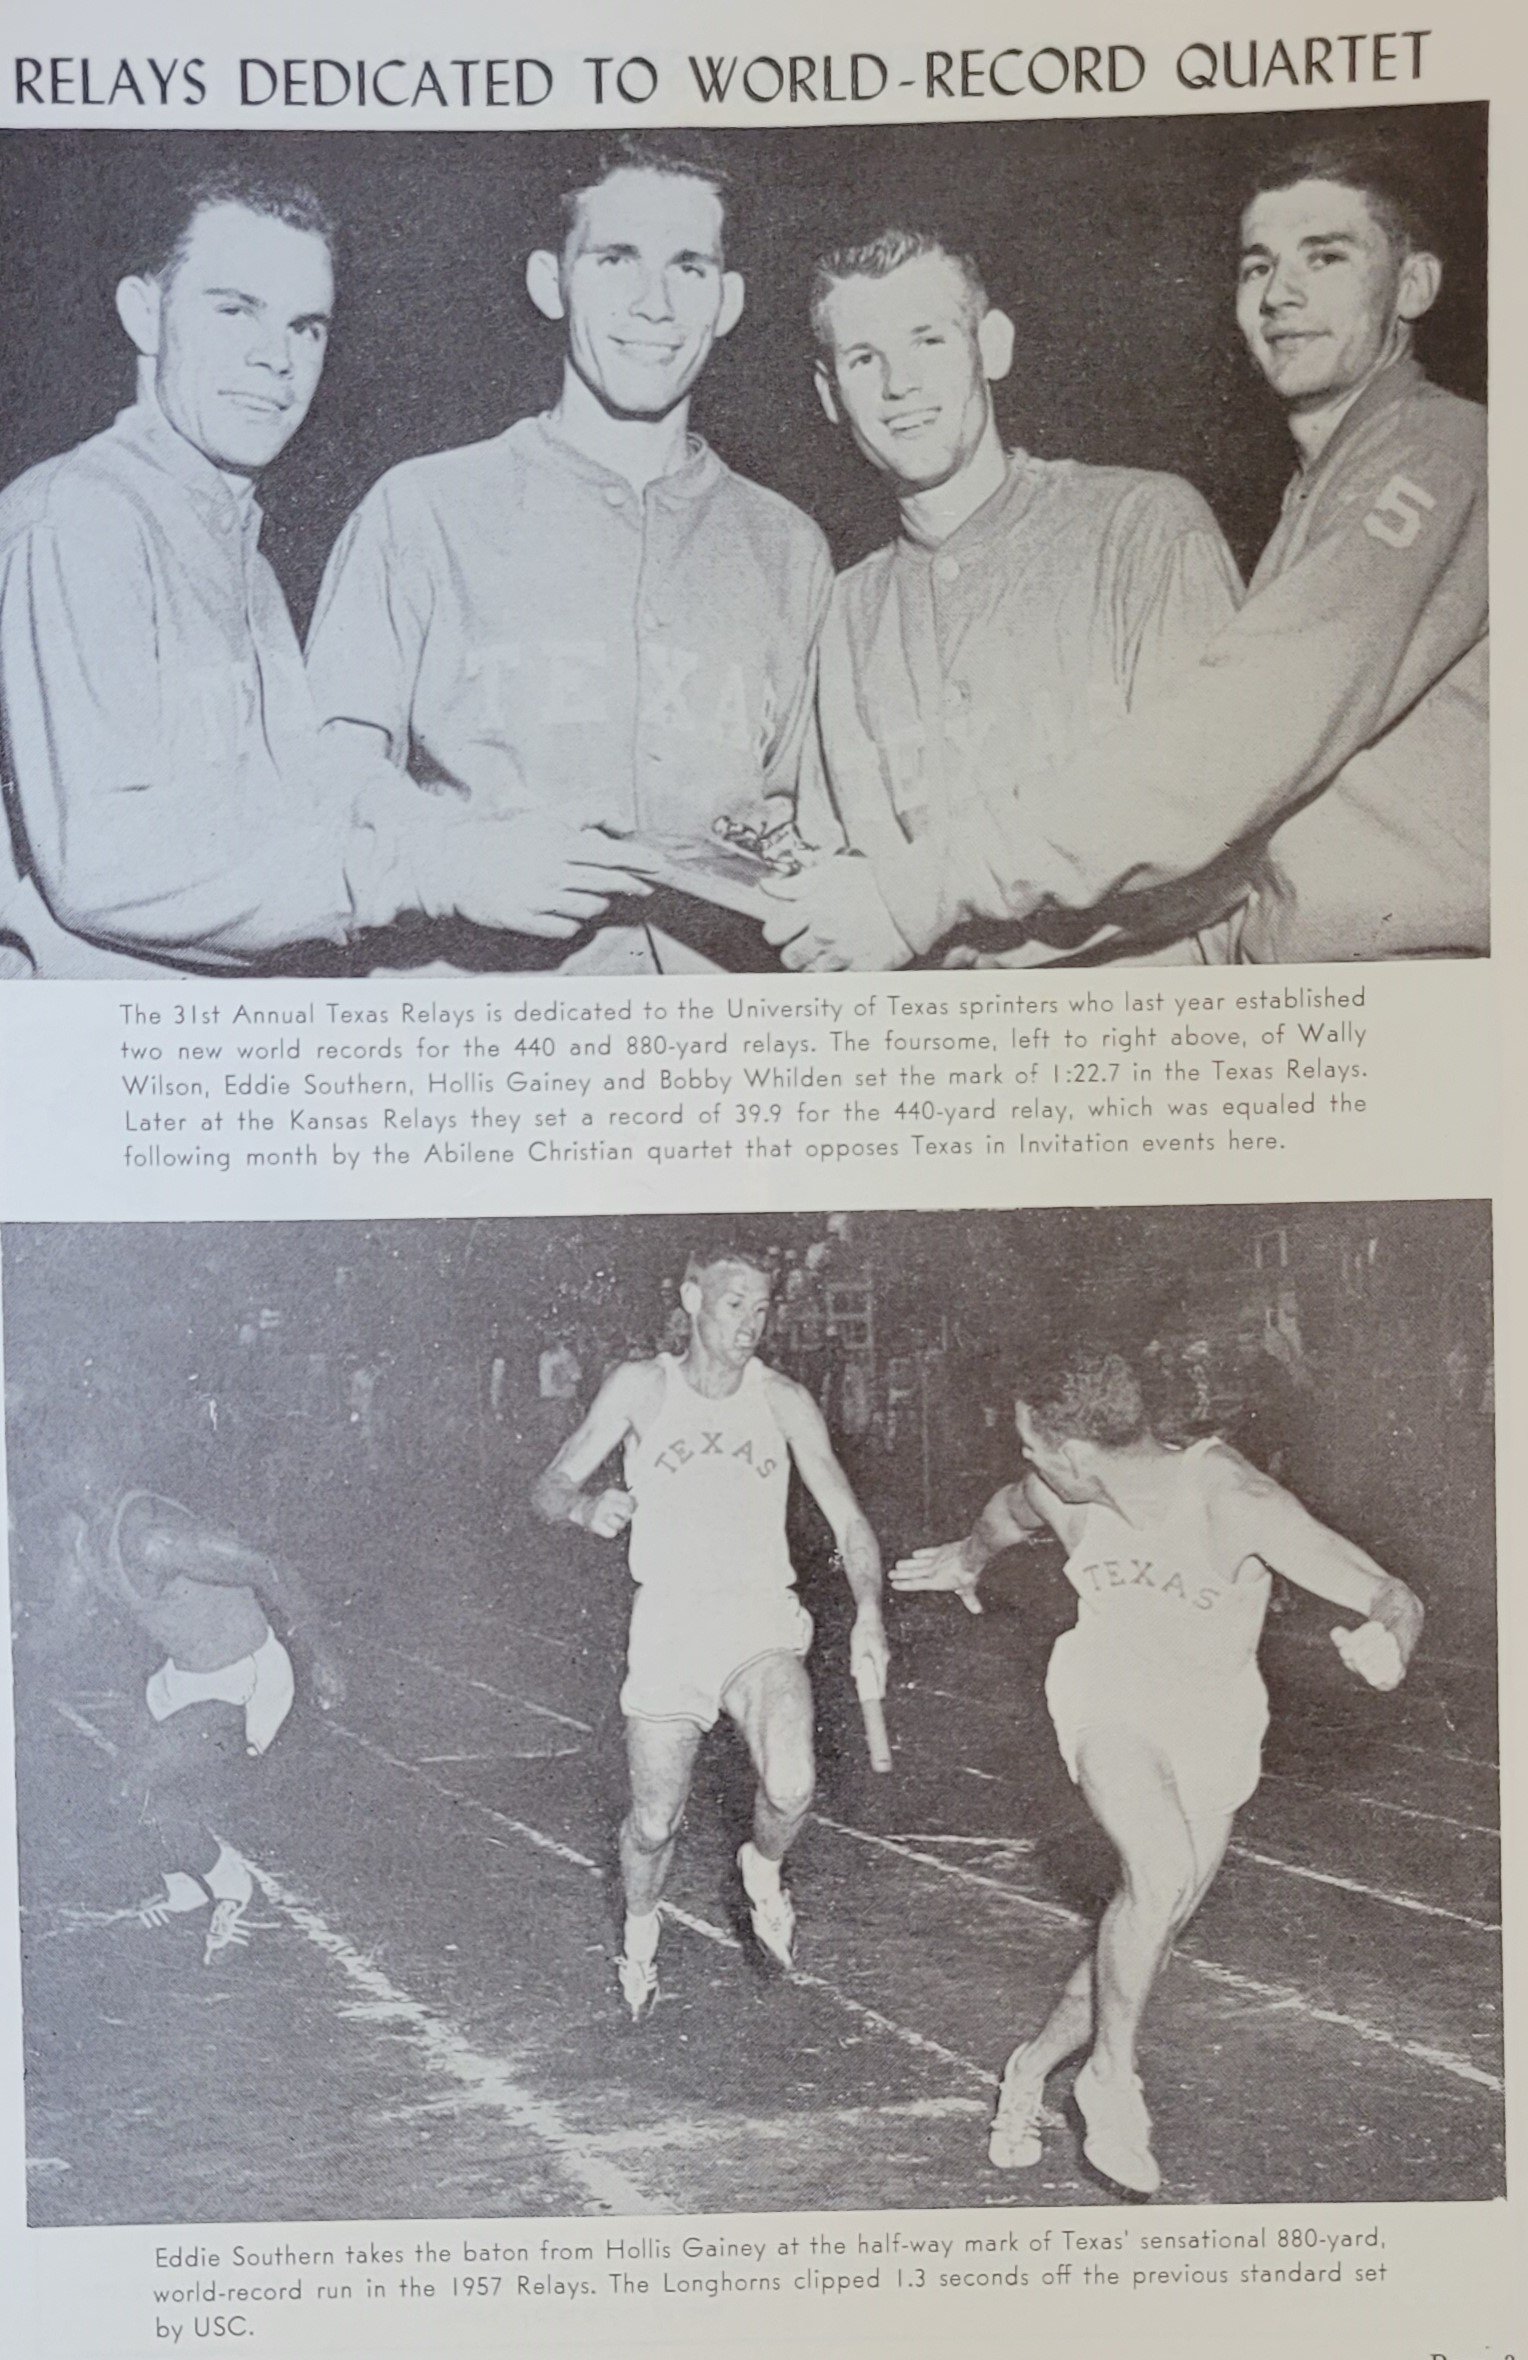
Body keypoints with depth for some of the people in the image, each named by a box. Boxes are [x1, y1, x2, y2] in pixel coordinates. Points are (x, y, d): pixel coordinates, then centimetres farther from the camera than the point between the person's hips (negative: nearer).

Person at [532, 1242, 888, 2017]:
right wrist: (588, 1506, -21)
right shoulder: (641, 1386, -1)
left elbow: (847, 1519, 1)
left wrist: (868, 1614, -15)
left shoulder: (782, 1400, 0)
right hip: (669, 1629, 0)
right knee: (654, 1821, 7)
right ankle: (639, 1936, 41)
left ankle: (762, 1868, 13)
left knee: (791, 1790, -24)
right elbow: (551, 1490, 2)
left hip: (761, 1623, 0)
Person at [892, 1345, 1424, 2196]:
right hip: (1109, 1707, 0)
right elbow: (1009, 1510, 10)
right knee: (1164, 1876, -26)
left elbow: (1397, 1599, -32)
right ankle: (1112, 2077, -6)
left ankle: (1033, 2067, 30)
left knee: (1154, 1930, 7)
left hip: (1212, 1729, 0)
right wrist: (970, 1556, 31)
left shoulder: (1233, 1502, -30)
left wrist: (1389, 1641, -56)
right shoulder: (1062, 1500, -18)